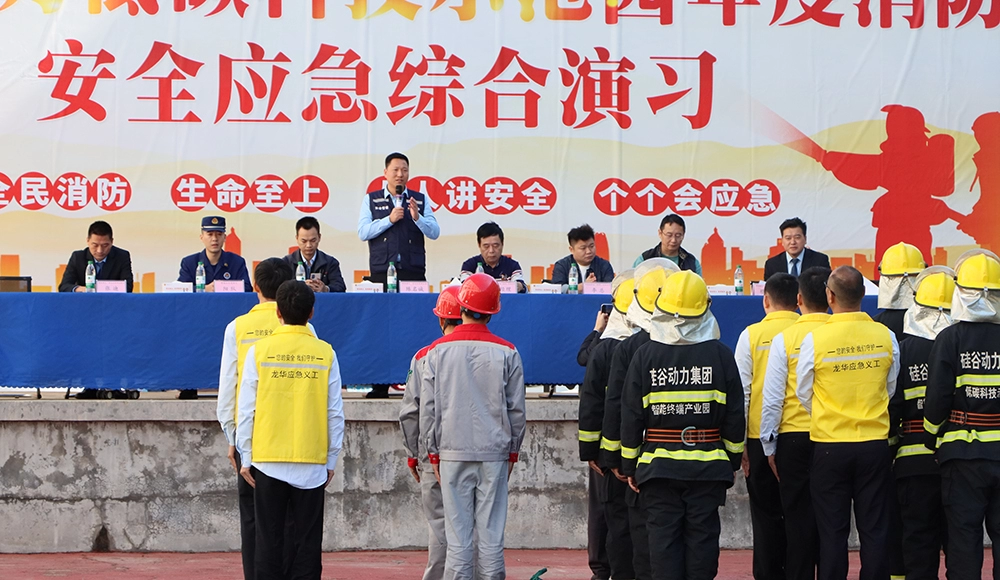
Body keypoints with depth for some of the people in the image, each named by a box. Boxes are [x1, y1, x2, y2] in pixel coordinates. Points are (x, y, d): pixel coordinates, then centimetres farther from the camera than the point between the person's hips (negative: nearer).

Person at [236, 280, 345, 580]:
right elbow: (335, 413, 2)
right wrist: (331, 460, 11)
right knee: (308, 542, 4)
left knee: (269, 541, 4)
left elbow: (246, 411, -1)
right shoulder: (325, 354, -1)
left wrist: (246, 457, 7)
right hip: (313, 462, 1)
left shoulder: (259, 351, -3)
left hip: (268, 461, 0)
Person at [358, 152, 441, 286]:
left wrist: (417, 217, -13)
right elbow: (362, 233, -1)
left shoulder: (421, 200, 13)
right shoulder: (371, 199, 10)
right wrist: (390, 220, -11)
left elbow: (435, 233, 4)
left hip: (414, 272, 1)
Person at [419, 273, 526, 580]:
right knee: (491, 534, 2)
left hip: (453, 452, 0)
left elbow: (428, 408, 2)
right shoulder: (506, 353, -1)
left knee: (458, 535, 1)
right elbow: (516, 409, 3)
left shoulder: (438, 351, -1)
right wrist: (512, 451, 14)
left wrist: (433, 452, 11)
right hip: (495, 454, 0)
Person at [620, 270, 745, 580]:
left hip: (658, 463, 0)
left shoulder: (646, 354, -3)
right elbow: (735, 415, 2)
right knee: (702, 537, 5)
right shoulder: (720, 354, -2)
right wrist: (733, 460, 12)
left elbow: (631, 415, 0)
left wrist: (629, 465, 7)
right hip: (708, 466, 0)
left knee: (664, 539, 3)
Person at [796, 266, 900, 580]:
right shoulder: (885, 337, -3)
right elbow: (891, 389, 10)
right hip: (875, 444, 2)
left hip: (829, 446, -2)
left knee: (832, 533, 6)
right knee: (875, 531, 7)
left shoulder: (815, 339, -10)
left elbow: (803, 393, 2)